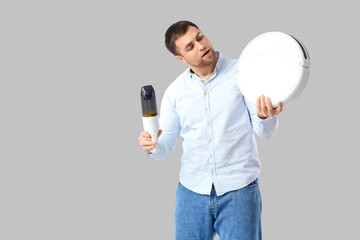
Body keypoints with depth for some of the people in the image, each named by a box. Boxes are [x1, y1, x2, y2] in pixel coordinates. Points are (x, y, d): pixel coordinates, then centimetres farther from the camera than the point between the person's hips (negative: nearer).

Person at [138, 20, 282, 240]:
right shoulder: (175, 91, 4)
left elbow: (265, 132, -6)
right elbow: (166, 144, 8)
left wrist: (264, 117, -29)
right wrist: (152, 146, -15)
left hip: (239, 190, -2)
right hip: (192, 190, 3)